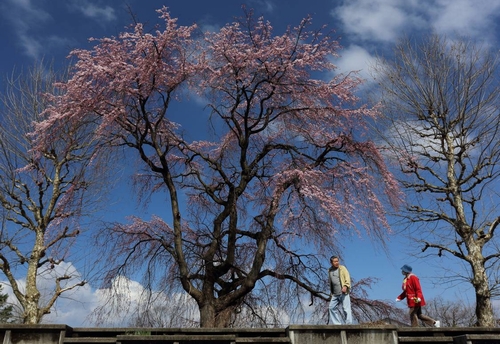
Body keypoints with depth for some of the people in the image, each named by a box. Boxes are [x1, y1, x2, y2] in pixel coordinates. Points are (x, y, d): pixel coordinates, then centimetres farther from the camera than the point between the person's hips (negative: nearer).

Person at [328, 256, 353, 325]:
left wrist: (345, 286, -26)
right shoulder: (330, 270, 14)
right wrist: (331, 293, 21)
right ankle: (337, 323, 11)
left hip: (343, 292, -6)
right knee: (331, 307, 4)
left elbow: (347, 277, -10)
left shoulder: (342, 268, -1)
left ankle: (348, 324, -3)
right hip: (335, 294, 6)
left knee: (345, 308, -8)